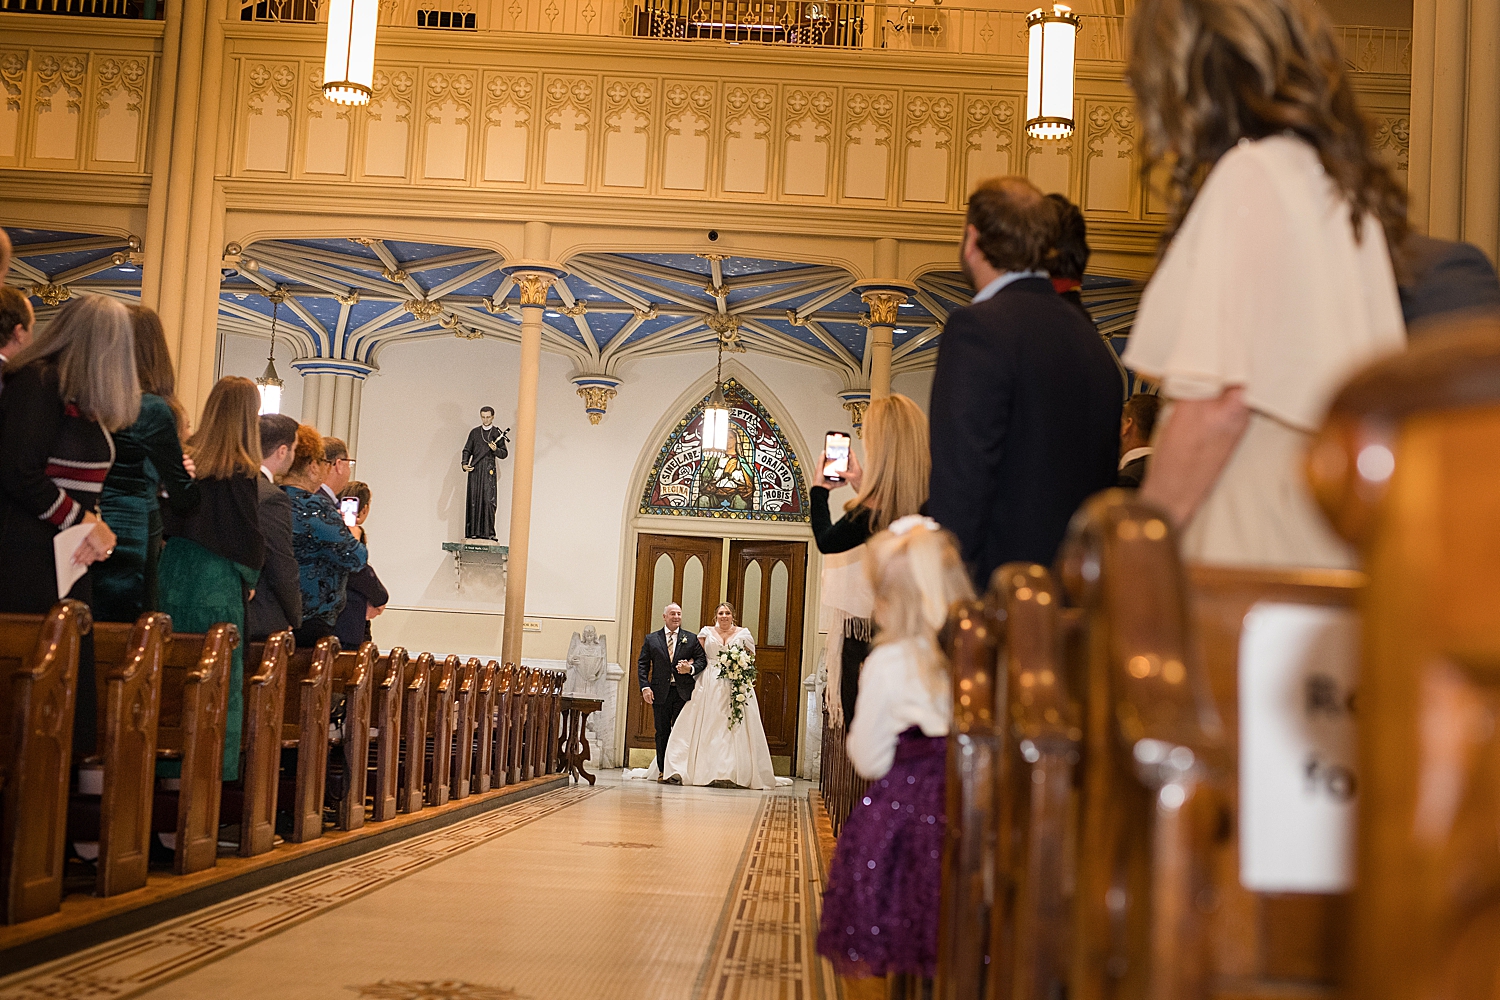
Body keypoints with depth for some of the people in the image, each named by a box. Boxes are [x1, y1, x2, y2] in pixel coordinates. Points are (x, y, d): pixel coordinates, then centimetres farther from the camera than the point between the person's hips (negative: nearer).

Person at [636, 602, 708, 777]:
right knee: (662, 732, 4)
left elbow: (702, 660, 8)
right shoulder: (651, 639, 9)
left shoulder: (691, 639, 9)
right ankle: (663, 771, 10)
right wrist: (645, 687, -6)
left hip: (683, 692, -1)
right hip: (660, 692, 1)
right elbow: (642, 664, 6)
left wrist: (691, 668, -14)